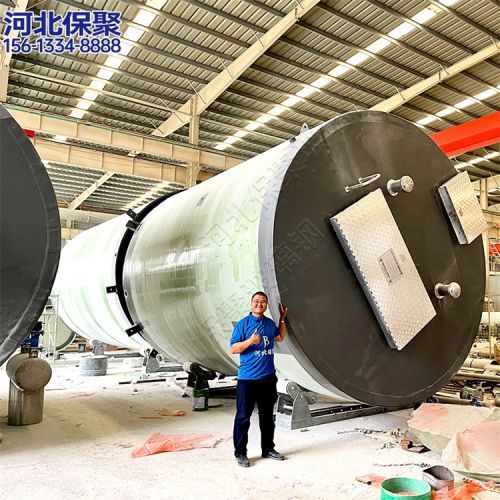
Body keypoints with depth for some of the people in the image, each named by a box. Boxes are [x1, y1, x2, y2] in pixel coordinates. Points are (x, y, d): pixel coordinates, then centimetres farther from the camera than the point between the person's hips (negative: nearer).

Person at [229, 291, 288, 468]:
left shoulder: (269, 323, 9)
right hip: (248, 379, -5)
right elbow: (233, 348, -11)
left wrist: (282, 319, 15)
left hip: (268, 377, 6)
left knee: (267, 416, 17)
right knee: (243, 417, 1)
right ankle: (240, 453, 14)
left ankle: (268, 449, 31)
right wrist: (250, 341, -26)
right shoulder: (243, 324, -9)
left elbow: (280, 338, 27)